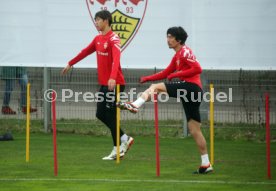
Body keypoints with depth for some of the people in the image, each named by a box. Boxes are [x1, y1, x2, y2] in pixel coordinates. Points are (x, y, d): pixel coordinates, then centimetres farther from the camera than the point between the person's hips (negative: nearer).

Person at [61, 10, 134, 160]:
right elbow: (86, 52, 27)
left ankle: (117, 149, 6)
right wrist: (70, 64, 36)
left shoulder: (113, 39, -15)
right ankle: (124, 139, 21)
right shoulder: (98, 39, 11)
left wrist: (112, 78, -44)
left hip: (115, 84, -9)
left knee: (111, 116, -4)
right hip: (103, 84, 9)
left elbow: (116, 59, -30)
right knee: (100, 114, 11)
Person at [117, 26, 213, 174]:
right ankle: (206, 164, 7)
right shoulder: (177, 56, 25)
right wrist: (148, 78, 23)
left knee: (155, 87, -7)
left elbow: (197, 69, -15)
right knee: (194, 130, 8)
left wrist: (176, 75, -12)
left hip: (190, 85, -10)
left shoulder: (185, 52, -3)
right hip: (194, 93, 10)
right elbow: (166, 73, 32)